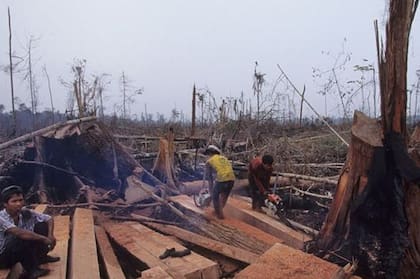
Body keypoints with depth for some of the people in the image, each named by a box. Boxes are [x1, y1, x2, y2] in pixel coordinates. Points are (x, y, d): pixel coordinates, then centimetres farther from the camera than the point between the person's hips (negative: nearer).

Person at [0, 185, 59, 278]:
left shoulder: (25, 213, -11)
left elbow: (49, 219, -2)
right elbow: (18, 232, -43)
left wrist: (50, 235, -20)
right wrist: (44, 239, -36)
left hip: (19, 252, 6)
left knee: (42, 225, -8)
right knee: (23, 237, -35)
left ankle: (40, 257, 9)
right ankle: (31, 270, -15)